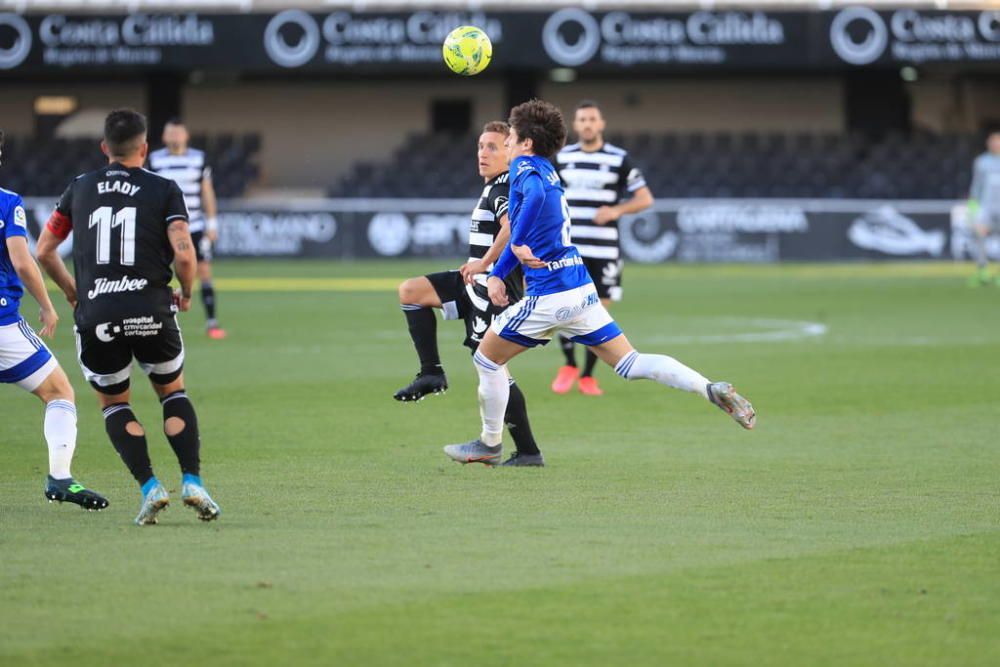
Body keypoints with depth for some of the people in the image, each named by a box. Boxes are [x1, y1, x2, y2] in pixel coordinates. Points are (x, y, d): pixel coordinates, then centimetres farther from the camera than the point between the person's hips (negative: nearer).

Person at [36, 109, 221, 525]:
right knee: (173, 392, 21)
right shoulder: (164, 191, 2)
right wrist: (186, 293, 10)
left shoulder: (79, 189, 11)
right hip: (150, 311, -1)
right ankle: (192, 482, 5)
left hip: (95, 317, 1)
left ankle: (149, 488, 2)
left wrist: (71, 290, 30)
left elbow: (44, 250, 15)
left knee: (113, 402, 20)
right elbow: (183, 254, -9)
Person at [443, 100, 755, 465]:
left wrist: (518, 244, -32)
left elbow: (534, 195, -35)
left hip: (550, 295, -9)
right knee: (630, 363, 6)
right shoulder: (547, 172, 19)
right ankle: (712, 389, -10)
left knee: (487, 357, 10)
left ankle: (490, 443, 20)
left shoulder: (525, 167, -9)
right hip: (581, 287, 9)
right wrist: (497, 274, 20)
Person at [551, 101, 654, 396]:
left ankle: (587, 376, 15)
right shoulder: (563, 157, 7)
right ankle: (569, 365, 14)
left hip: (604, 250, -1)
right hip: (569, 248, 1)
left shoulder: (620, 159, -1)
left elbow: (645, 198, 0)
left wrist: (616, 210, -16)